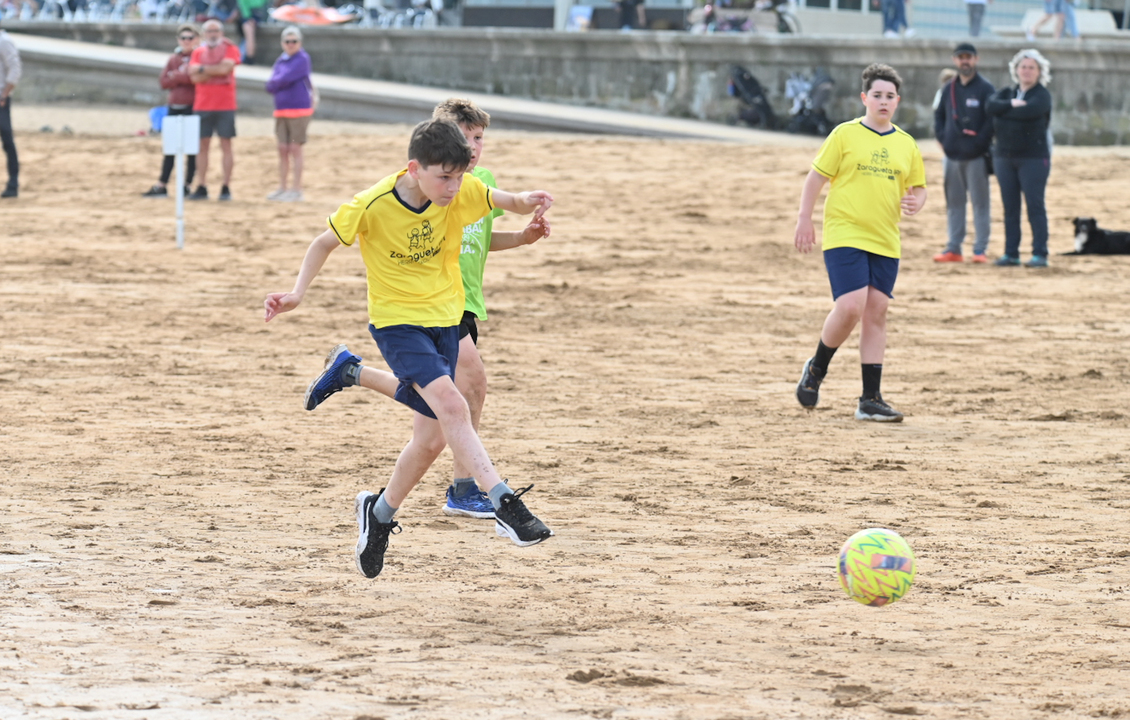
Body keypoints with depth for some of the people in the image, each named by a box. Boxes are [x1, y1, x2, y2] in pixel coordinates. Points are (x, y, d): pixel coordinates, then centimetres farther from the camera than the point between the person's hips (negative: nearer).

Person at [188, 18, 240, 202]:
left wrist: (203, 69, -6)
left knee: (226, 145, -1)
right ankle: (202, 188, 5)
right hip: (202, 105, 3)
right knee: (202, 146, 2)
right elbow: (195, 77, -3)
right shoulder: (198, 52, 11)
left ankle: (226, 188, 1)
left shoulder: (230, 49, 3)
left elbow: (226, 68, -15)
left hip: (225, 106, -3)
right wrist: (216, 71, -9)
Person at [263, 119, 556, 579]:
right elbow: (325, 243, -5)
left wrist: (531, 202, -28)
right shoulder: (372, 207, -19)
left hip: (444, 320, 5)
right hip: (396, 320, -5)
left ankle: (380, 512, 33)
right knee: (451, 405, -27)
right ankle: (504, 506, -31)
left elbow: (510, 203, -4)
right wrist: (297, 294, -16)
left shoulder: (462, 193, -10)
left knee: (432, 438, 8)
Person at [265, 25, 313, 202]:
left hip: (299, 110, -7)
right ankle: (282, 189, 15)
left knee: (295, 149, -6)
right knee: (283, 149, 8)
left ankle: (297, 190, -3)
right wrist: (280, 83, -11)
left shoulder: (302, 59, -8)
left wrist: (275, 82, 1)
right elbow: (270, 86, 5)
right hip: (281, 110, 7)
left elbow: (285, 79, -17)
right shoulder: (281, 60, 13)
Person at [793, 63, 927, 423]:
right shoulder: (845, 135, -2)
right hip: (845, 235, -5)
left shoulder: (906, 144, 11)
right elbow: (815, 177, 0)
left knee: (875, 314, 3)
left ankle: (871, 400, 6)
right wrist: (805, 220, -6)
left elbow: (918, 187, 19)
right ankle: (817, 369, 9)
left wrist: (915, 202, -4)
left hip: (885, 242, 5)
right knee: (851, 307, -17)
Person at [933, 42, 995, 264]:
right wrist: (942, 137, 5)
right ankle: (953, 249, 13)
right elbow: (939, 115, 20)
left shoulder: (985, 88, -3)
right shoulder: (949, 89, 13)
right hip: (952, 155, 5)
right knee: (954, 203, 8)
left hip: (976, 157, -5)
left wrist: (980, 142, -15)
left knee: (980, 203, -3)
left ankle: (980, 250, -2)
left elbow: (992, 118, -9)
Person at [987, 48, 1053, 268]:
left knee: (1035, 206, -7)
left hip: (1033, 157, -5)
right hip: (1004, 156, 5)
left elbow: (1029, 111, -20)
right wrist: (1012, 104, -17)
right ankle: (1011, 253, 10)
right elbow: (991, 105, -4)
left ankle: (1040, 254, -6)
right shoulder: (1006, 93, 15)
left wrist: (1003, 111, -8)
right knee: (1010, 207, 6)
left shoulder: (1042, 95, -1)